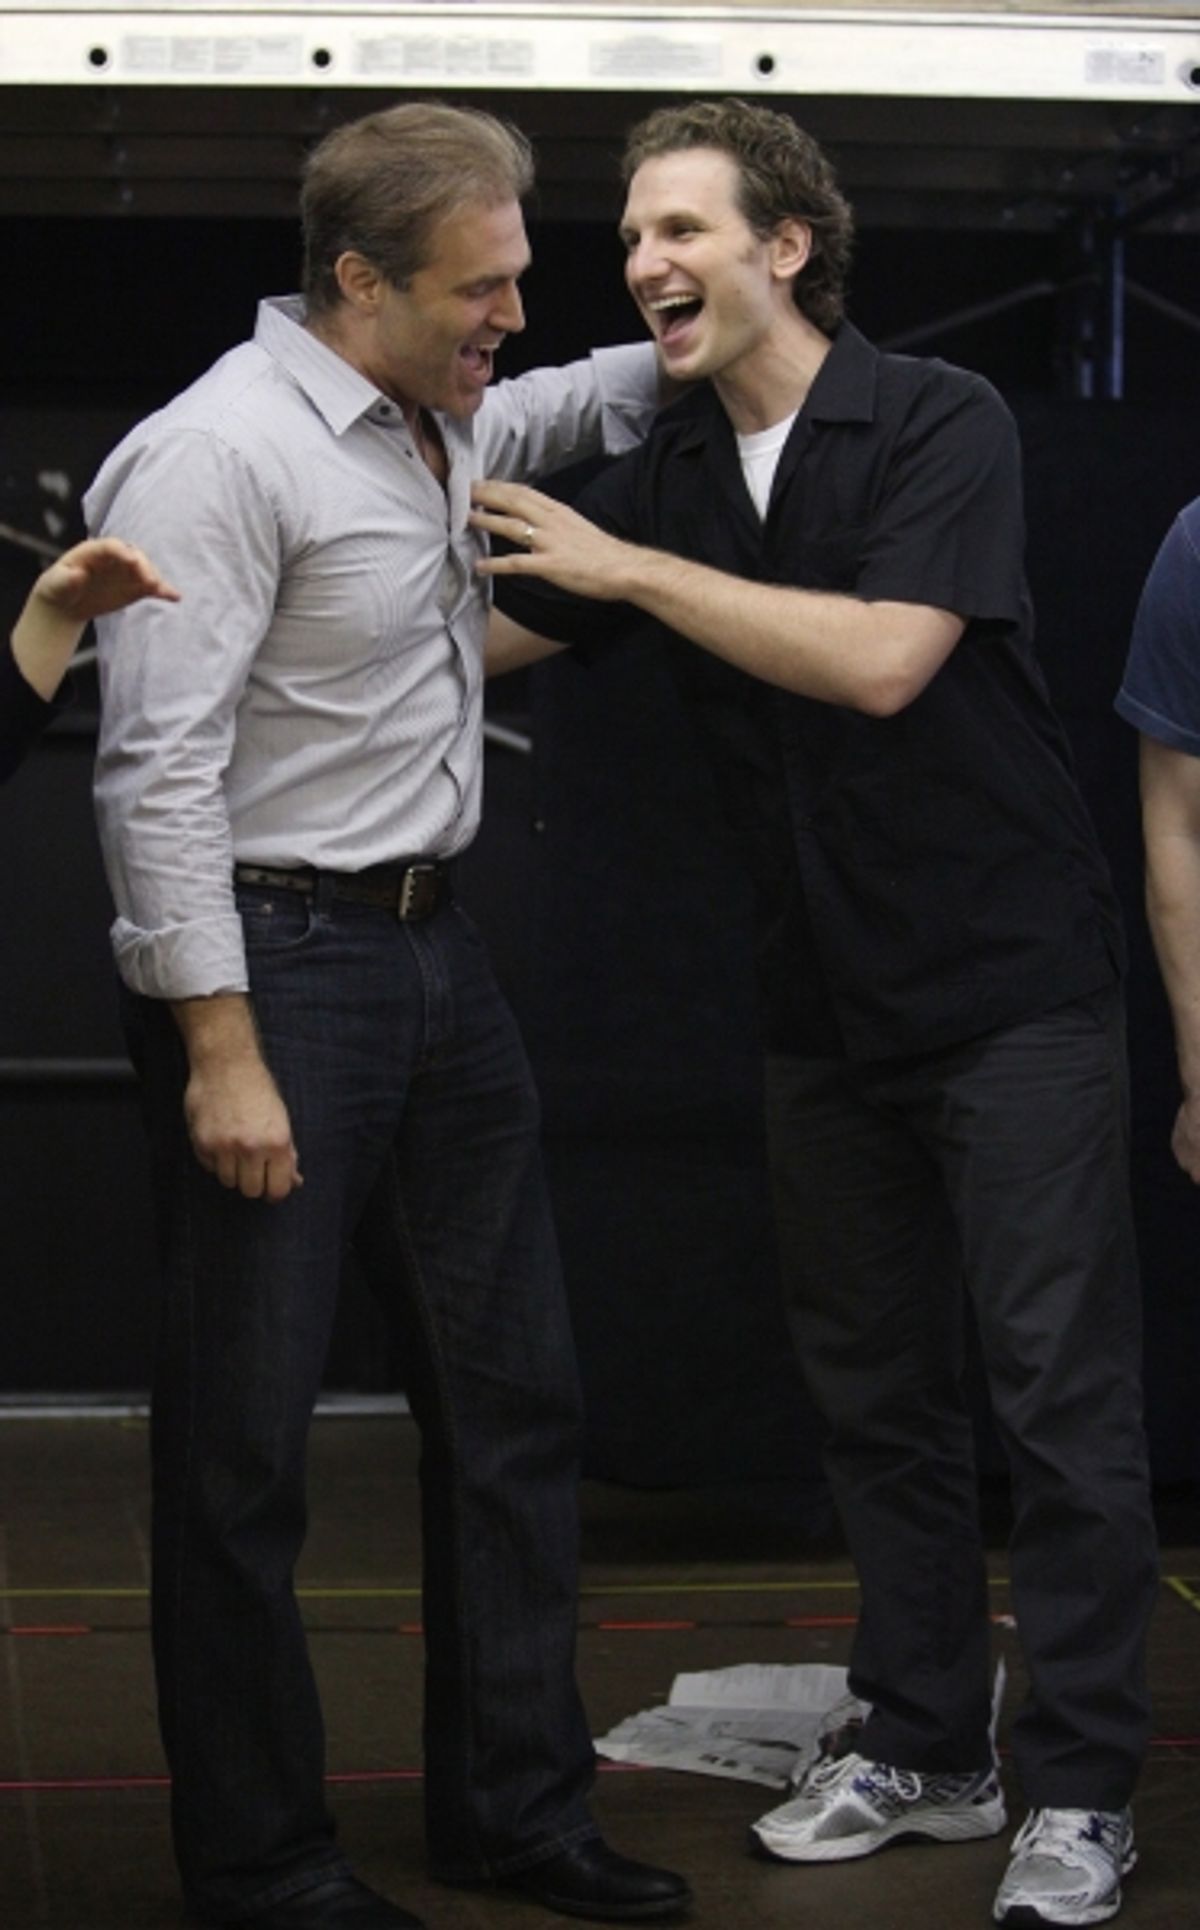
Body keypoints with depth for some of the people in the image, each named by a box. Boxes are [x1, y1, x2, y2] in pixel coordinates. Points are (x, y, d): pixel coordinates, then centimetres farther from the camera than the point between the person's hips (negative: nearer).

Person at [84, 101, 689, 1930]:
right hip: (272, 964, -9)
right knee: (245, 1438, 0)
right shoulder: (222, 453, -16)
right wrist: (221, 1050, -24)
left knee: (513, 1395, 14)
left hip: (433, 954, 9)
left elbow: (555, 410, 37)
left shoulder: (443, 420, 10)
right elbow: (159, 769, -20)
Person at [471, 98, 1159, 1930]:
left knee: (1059, 1390, -3)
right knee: (877, 1394, 12)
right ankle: (923, 1749, 24)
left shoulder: (942, 422, -10)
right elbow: (476, 636, 9)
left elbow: (881, 660, -23)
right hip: (829, 1010, 6)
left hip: (1012, 991, -6)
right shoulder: (666, 475, 7)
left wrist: (629, 567, -19)